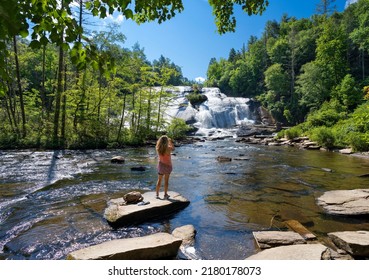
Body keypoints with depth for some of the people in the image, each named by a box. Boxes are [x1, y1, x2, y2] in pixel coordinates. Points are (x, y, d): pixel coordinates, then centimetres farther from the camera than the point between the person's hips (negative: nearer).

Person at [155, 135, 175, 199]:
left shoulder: (158, 148, -11)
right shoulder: (168, 148, -20)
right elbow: (173, 148, 1)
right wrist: (170, 142, 11)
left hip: (160, 165, 3)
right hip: (167, 165, -3)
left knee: (159, 180, 14)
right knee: (166, 180, 8)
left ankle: (157, 194, 21)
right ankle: (165, 195, 15)